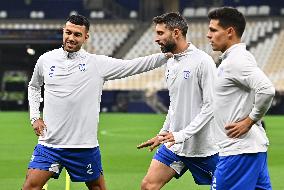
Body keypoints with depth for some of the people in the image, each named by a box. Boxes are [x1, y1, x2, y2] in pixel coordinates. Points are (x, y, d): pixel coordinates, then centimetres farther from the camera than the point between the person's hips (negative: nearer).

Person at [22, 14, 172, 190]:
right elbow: (34, 86, 24)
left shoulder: (98, 63, -2)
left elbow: (134, 66, -3)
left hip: (85, 146, -1)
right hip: (49, 143, 1)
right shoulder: (46, 60, 6)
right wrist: (35, 117, 12)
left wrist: (167, 55, -12)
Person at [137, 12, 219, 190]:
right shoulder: (171, 63, 11)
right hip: (174, 144, 7)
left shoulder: (202, 61, -13)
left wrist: (182, 135, -20)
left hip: (203, 147, -7)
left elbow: (210, 106, -17)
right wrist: (163, 134, 18)